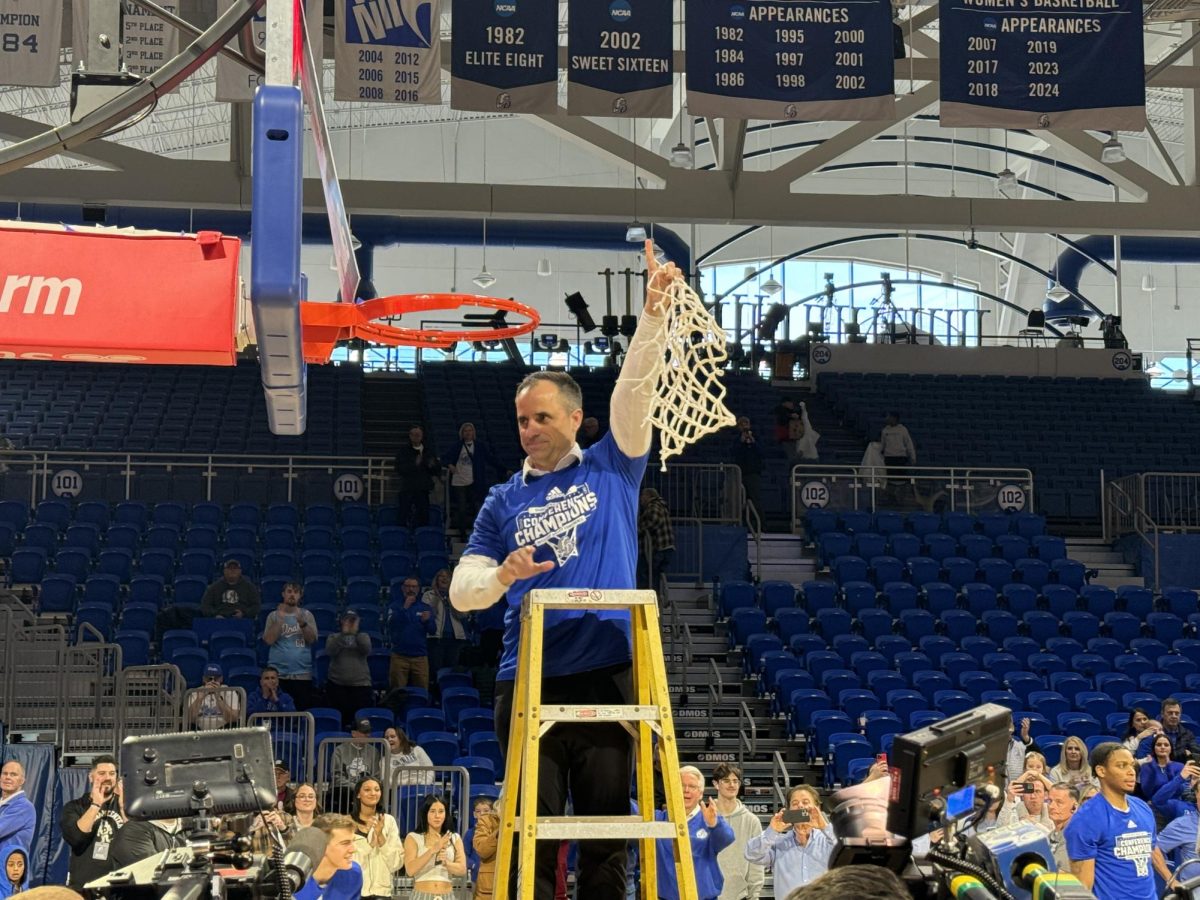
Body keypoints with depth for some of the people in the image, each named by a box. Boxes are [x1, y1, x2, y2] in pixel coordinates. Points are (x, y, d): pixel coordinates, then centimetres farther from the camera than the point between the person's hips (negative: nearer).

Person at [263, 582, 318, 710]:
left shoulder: (307, 615, 8)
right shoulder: (274, 616, 7)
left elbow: (312, 639, -3)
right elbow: (268, 640, -4)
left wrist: (302, 623, -18)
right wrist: (280, 620, -12)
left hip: (302, 674, 0)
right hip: (278, 673, 0)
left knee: (304, 709, -4)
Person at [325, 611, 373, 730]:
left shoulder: (363, 637, 12)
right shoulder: (333, 638, 11)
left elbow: (367, 650, -8)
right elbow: (331, 651, -10)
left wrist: (356, 633, -16)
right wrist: (343, 634, -15)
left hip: (361, 684, 0)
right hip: (337, 684, 0)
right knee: (340, 718, -6)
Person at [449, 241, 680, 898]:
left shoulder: (611, 469, 9)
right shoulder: (504, 500, 12)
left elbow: (635, 387, -3)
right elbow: (461, 591, 7)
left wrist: (653, 310, -16)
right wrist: (503, 575, -14)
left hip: (607, 673, -1)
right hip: (529, 680, 1)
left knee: (607, 826, 2)